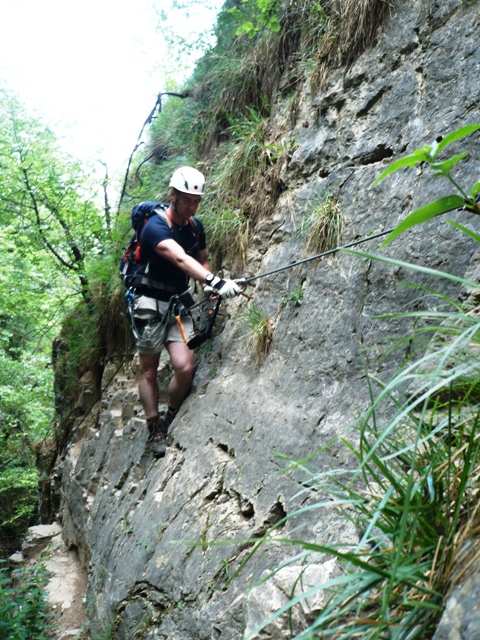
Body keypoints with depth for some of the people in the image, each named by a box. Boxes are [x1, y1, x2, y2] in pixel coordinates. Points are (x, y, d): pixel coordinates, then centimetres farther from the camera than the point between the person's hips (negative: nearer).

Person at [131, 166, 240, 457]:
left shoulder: (196, 227, 6)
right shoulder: (156, 226, -18)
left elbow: (202, 261, 15)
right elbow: (180, 259, -35)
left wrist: (211, 288, -7)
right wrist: (215, 281, -48)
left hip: (179, 303, 5)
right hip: (151, 303, -5)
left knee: (185, 367, -10)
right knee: (149, 369, 4)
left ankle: (173, 420, 15)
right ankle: (155, 430, 17)